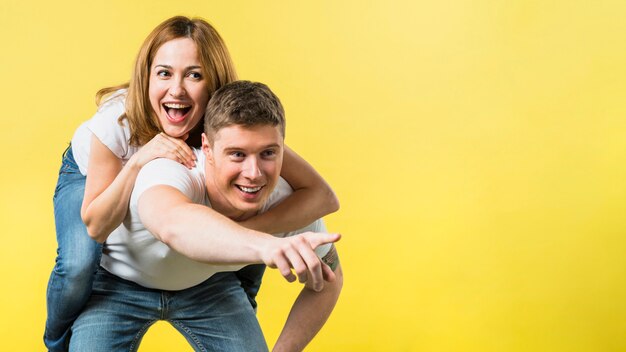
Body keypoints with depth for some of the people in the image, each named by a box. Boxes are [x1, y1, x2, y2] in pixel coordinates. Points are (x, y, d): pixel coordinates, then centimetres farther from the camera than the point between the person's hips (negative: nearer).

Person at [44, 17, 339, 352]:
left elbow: (323, 196, -39)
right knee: (79, 264, -29)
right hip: (88, 176, -2)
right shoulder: (118, 117, -39)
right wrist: (138, 162, -48)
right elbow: (96, 227, -33)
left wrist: (243, 230, -51)